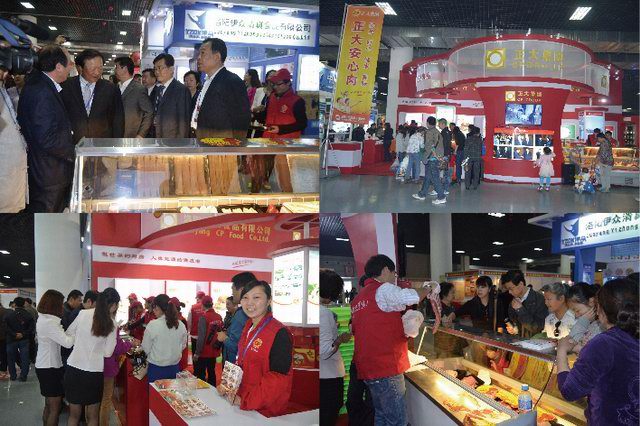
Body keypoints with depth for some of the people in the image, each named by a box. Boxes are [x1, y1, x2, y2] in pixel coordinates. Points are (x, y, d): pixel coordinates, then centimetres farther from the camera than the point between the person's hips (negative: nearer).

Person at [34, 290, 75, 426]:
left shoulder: (43, 319, 9)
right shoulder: (49, 322, -23)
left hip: (45, 366, 10)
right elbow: (68, 342, -27)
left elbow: (60, 337, 10)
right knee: (55, 407, -3)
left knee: (49, 405, 19)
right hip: (50, 368, -10)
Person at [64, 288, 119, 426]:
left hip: (73, 368, 2)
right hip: (94, 372, -2)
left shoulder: (82, 314, -3)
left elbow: (69, 333, 10)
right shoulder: (112, 325, -8)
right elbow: (108, 353, -5)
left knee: (74, 415, 14)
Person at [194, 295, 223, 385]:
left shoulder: (204, 317, -17)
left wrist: (197, 353, -12)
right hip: (214, 351, 6)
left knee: (201, 375, 4)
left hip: (204, 352, -6)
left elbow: (201, 337, -18)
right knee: (211, 373, 16)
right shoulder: (219, 317, -2)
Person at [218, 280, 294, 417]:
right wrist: (227, 385, 3)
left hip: (265, 412, -8)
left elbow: (278, 380, -22)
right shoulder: (249, 327, 8)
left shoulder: (280, 334, -19)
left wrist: (245, 401, -20)